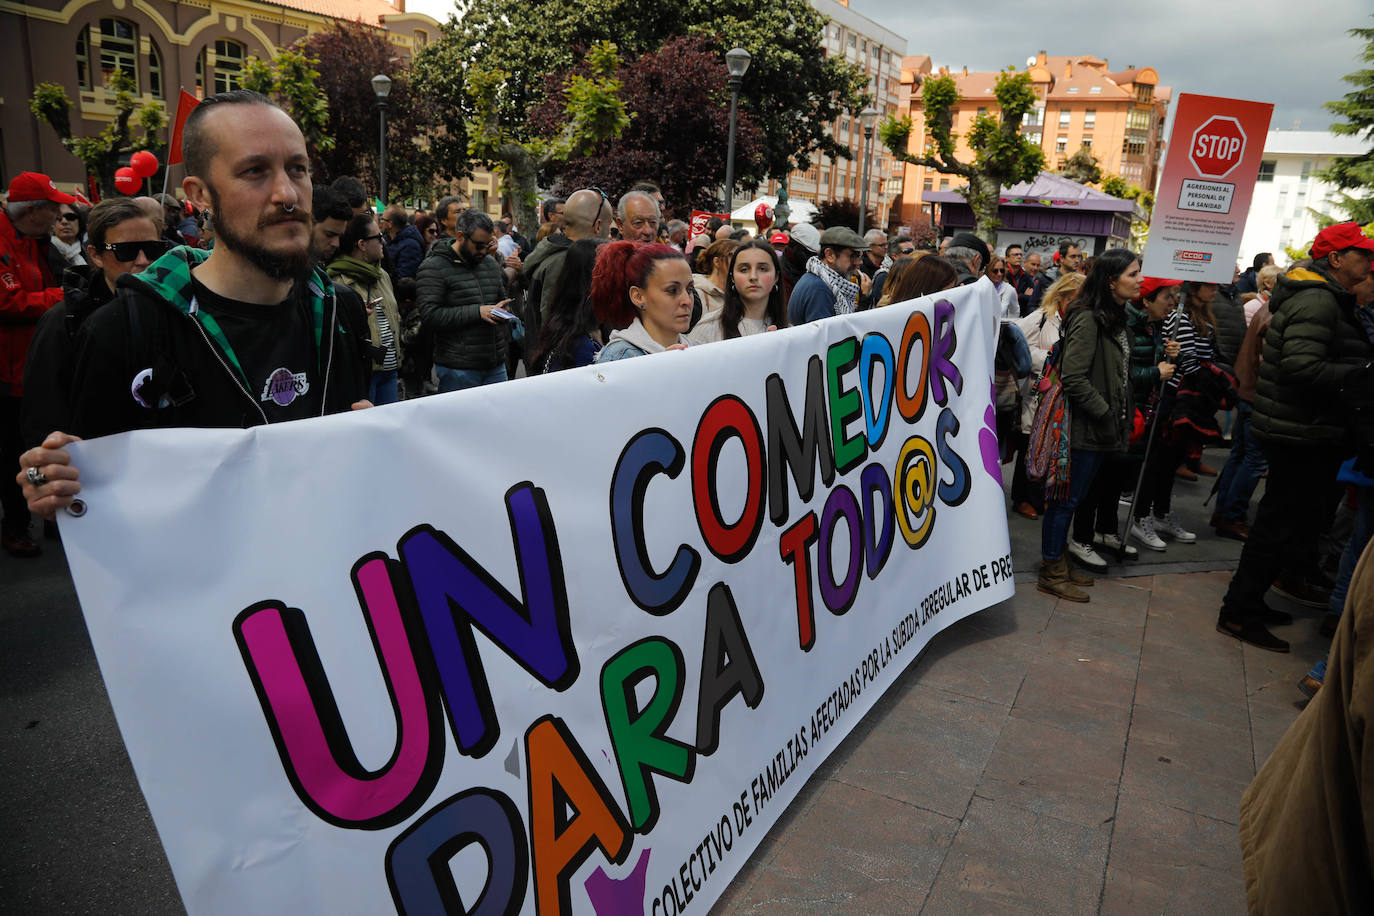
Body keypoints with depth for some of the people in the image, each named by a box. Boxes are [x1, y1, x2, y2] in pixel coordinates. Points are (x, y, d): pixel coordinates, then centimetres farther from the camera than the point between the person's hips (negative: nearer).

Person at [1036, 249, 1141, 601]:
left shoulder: (1115, 317, 13)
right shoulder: (1088, 319, -18)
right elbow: (1073, 377, -24)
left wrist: (1120, 414, 14)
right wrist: (1104, 414, -18)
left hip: (1102, 427, 9)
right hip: (1083, 426, -9)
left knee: (1074, 496, 17)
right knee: (1066, 497, 0)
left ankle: (1058, 562, 28)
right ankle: (1051, 573, 10)